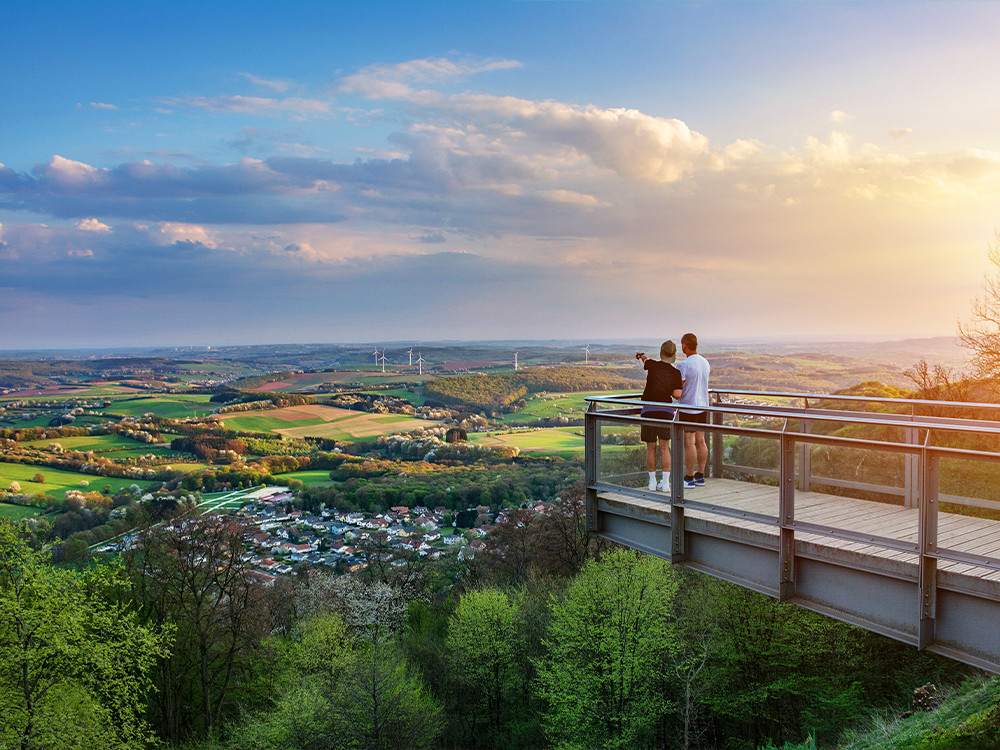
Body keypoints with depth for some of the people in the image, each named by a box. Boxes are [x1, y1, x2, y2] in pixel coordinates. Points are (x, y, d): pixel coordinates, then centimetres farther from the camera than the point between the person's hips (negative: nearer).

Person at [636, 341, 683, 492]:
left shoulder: (652, 365, 1)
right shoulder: (676, 372, 0)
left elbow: (646, 360, 25)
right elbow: (677, 395, -4)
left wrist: (642, 355, 49)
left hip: (649, 410, 0)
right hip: (666, 411, 0)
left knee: (651, 447, 8)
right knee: (664, 447, 5)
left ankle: (652, 482, 14)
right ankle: (665, 483, 3)